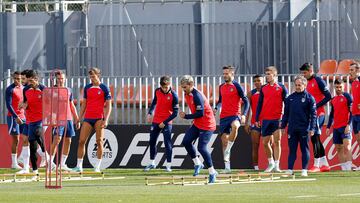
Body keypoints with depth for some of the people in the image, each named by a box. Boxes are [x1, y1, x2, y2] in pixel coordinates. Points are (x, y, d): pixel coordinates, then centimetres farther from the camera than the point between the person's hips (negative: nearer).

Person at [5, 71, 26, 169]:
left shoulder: (23, 88, 11)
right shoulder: (10, 89, -10)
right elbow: (8, 105, -15)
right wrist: (16, 117, -22)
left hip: (22, 117, 7)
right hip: (13, 117, -7)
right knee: (16, 140, -5)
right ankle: (14, 163, 1)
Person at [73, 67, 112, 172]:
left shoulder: (104, 88, 0)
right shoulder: (87, 88, 12)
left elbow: (108, 105, -2)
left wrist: (106, 120, -11)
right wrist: (80, 118, 13)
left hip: (99, 118, -4)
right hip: (88, 118, 4)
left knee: (99, 141, -5)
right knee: (81, 141, -3)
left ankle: (97, 166, 0)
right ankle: (79, 166, 2)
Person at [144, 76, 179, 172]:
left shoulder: (173, 95, -16)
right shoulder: (157, 91, -2)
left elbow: (175, 112, -14)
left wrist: (165, 122, -18)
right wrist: (150, 113, 5)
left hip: (166, 122, -5)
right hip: (156, 121, 5)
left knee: (167, 143, -8)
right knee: (152, 142, 10)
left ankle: (168, 165, -2)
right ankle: (152, 163, 24)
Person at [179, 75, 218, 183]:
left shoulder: (197, 96, -23)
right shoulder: (187, 95, 6)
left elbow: (200, 113, -26)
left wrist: (186, 116, -17)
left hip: (207, 125, -9)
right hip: (197, 124, 9)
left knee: (201, 147, -13)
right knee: (186, 141, 1)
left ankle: (212, 172, -3)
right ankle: (198, 164, 15)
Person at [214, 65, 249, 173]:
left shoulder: (236, 86, -4)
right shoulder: (221, 87, 13)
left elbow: (246, 101, -5)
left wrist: (243, 114, -17)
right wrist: (216, 108, 7)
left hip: (235, 115, -6)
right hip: (223, 116, 6)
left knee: (235, 126, -40)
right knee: (224, 140, 4)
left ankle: (228, 150, -28)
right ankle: (227, 166, 10)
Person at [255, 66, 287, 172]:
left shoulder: (281, 88, 0)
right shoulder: (263, 89, 9)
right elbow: (260, 104, 13)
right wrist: (257, 119, 8)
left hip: (277, 119, -4)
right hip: (265, 119, 4)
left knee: (277, 142, -5)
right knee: (265, 142, 6)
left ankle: (276, 165, -2)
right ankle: (270, 162, 22)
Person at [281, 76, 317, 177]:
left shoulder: (309, 98, -1)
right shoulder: (290, 98, 10)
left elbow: (313, 114, -3)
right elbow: (286, 113, 16)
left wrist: (312, 128, -10)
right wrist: (283, 126, 10)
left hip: (304, 129, -3)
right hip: (292, 128, 3)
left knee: (304, 149, 2)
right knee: (292, 150, 4)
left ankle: (304, 170, 4)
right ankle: (290, 170, 4)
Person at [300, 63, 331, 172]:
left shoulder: (318, 80, -9)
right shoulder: (308, 83, 16)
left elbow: (328, 96, -13)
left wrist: (317, 106, -18)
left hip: (317, 114, -9)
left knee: (315, 138, -10)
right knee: (315, 139, 10)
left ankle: (316, 165, -8)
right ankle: (325, 164, 14)